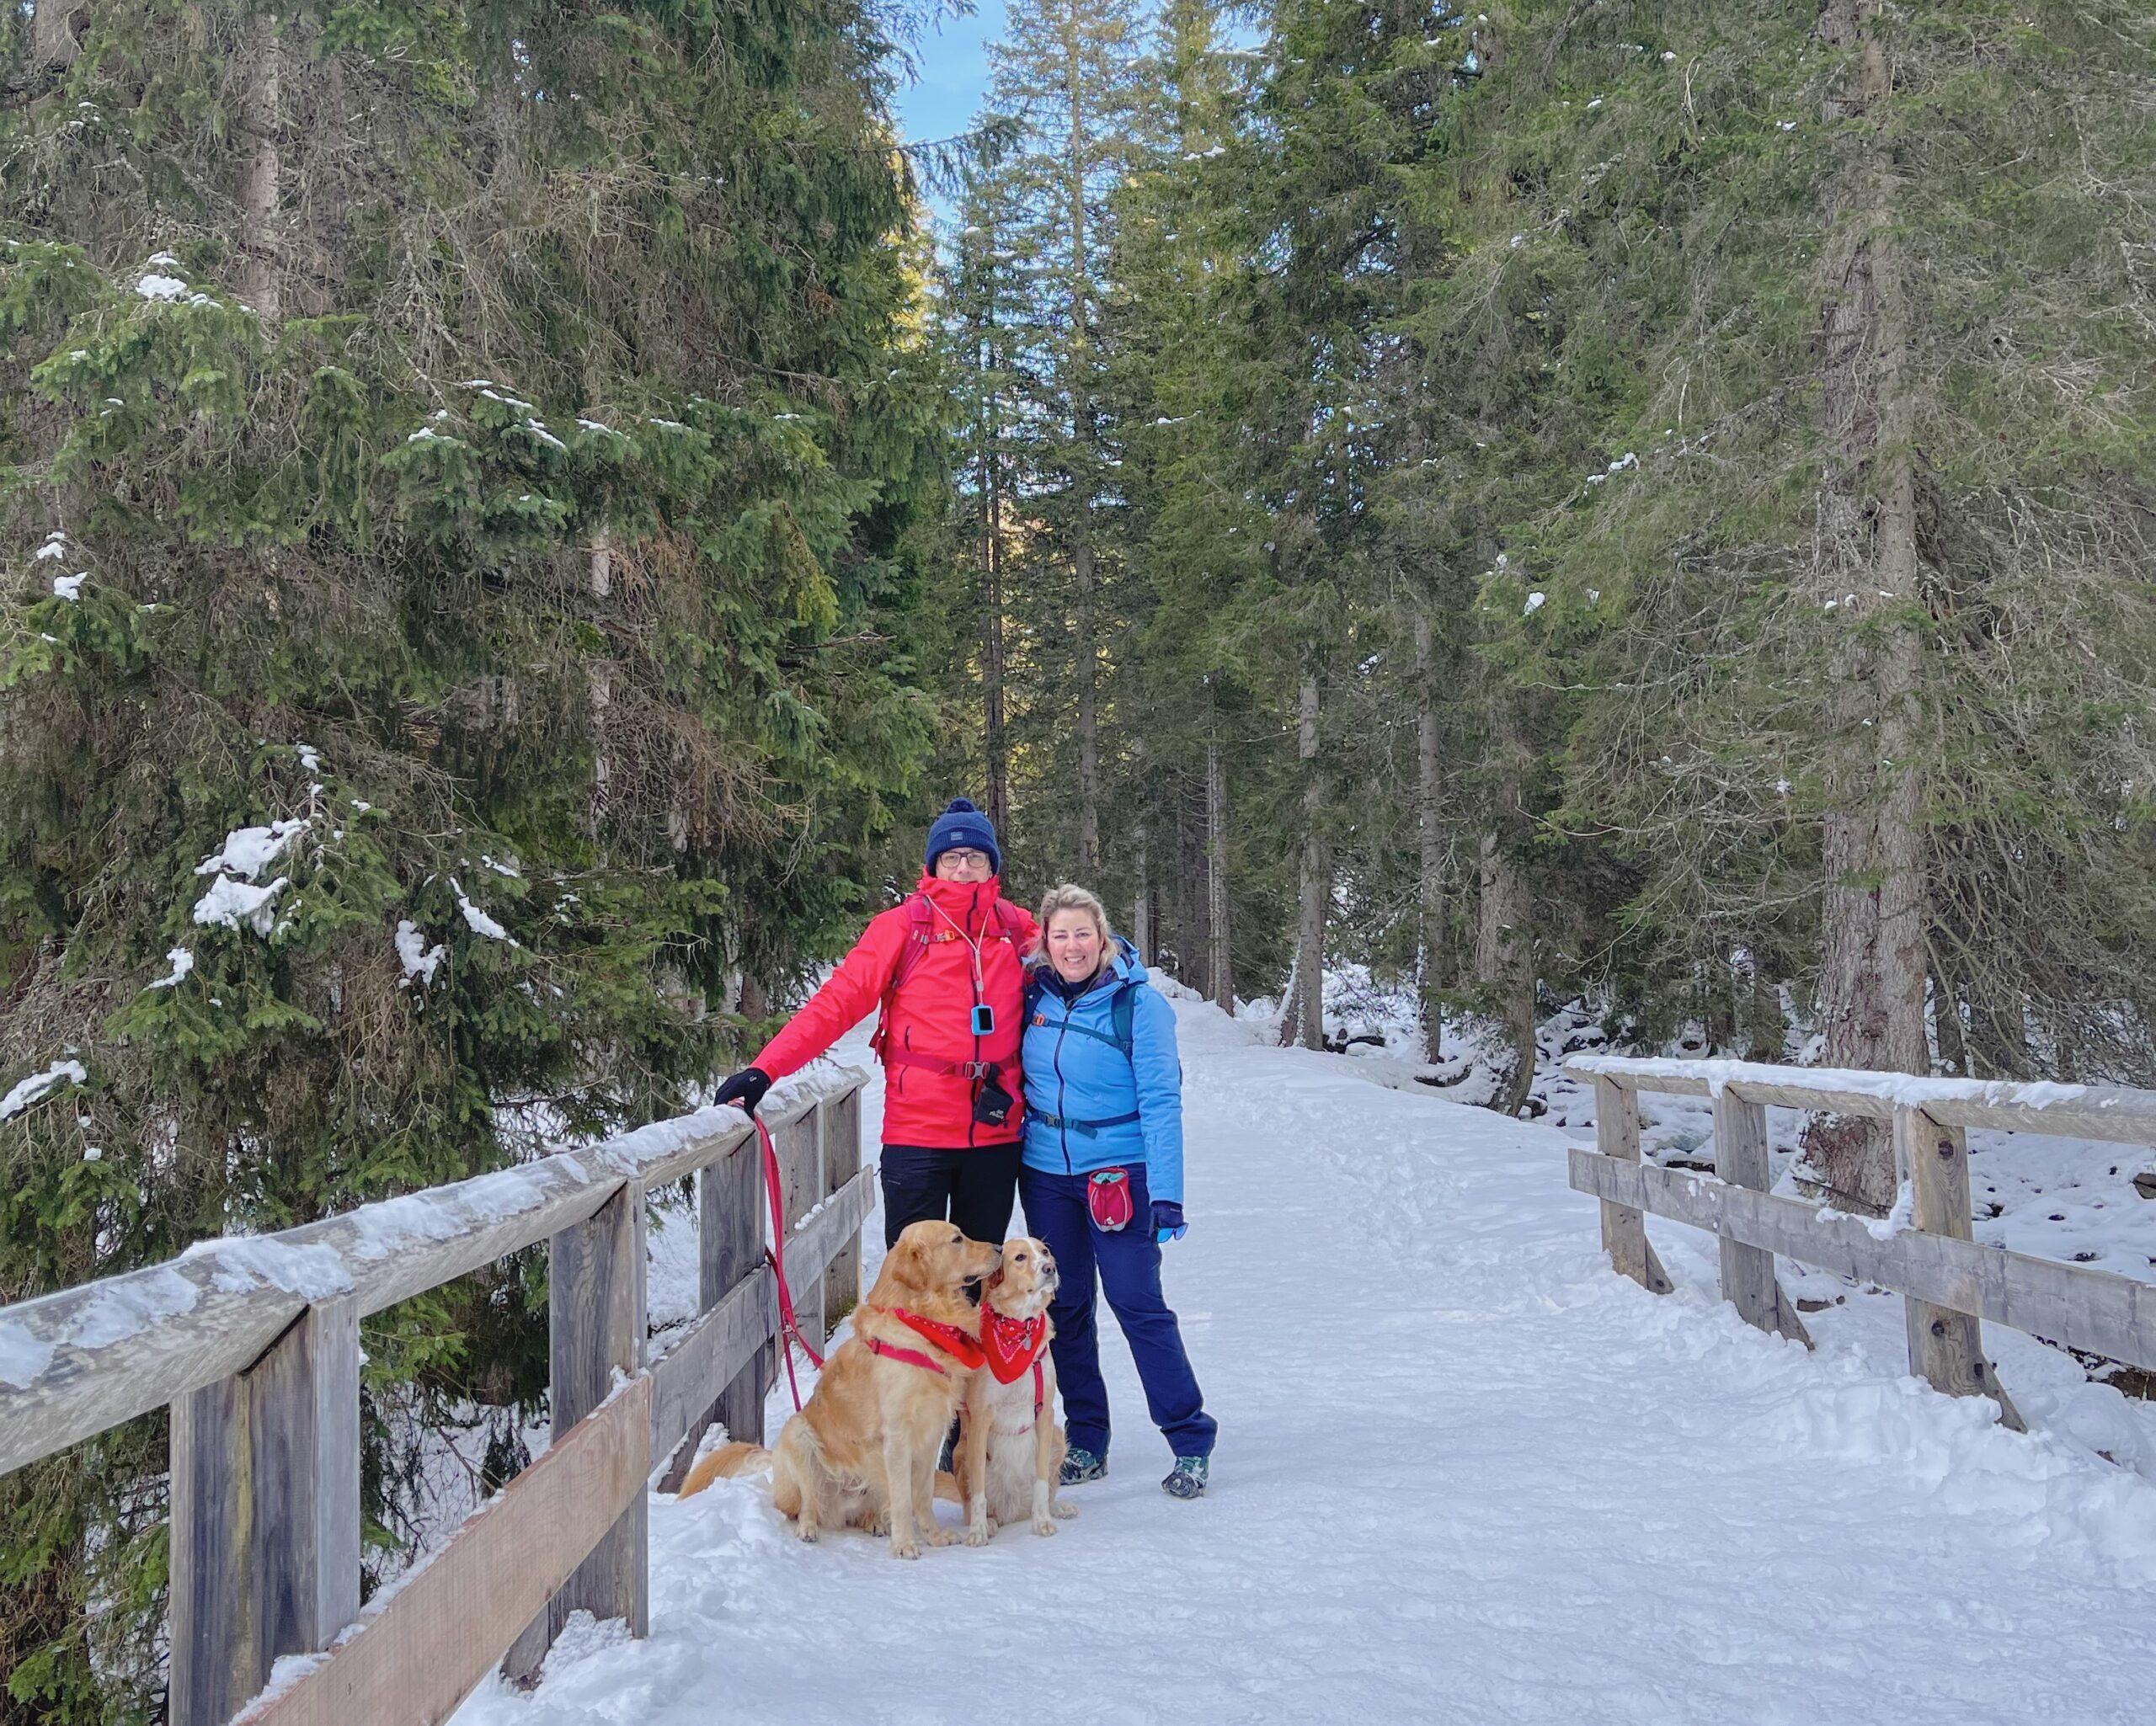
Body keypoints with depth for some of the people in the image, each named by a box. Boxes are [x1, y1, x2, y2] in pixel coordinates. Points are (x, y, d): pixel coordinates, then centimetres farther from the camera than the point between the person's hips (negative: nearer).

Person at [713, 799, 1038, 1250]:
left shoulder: (1016, 927, 5)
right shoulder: (903, 926, -5)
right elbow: (839, 1001, -11)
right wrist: (764, 1069, -20)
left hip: (996, 1131, 3)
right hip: (918, 1132, -3)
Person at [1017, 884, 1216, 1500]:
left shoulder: (1138, 1002, -12)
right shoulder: (1035, 996, 1)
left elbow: (1161, 1101, -13)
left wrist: (1167, 1193, -18)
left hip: (1118, 1173, -5)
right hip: (1045, 1174, 5)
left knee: (1138, 1304, -6)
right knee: (1065, 1307, 9)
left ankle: (1191, 1442, 5)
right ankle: (1086, 1443, 20)